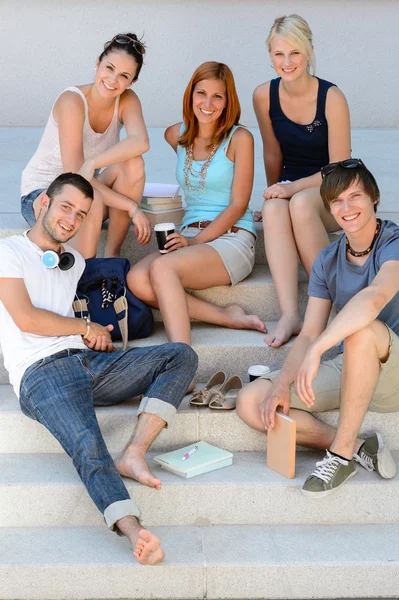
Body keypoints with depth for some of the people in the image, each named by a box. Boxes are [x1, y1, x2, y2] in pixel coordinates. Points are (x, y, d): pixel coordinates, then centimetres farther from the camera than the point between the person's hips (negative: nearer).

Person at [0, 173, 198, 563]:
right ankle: (134, 531, -47)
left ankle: (132, 454, -28)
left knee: (181, 355, -11)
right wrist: (87, 328, 3)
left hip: (89, 362, 7)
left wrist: (100, 339, 4)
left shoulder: (75, 262, 28)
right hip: (41, 372, -7)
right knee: (87, 444, -34)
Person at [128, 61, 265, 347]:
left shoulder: (239, 138, -1)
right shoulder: (177, 135, 13)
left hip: (232, 239, -5)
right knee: (136, 280, -26)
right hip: (189, 238, 6)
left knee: (162, 267, -34)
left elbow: (238, 204, -5)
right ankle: (228, 316, -21)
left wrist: (196, 241, -15)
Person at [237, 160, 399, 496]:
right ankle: (361, 447, -15)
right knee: (251, 402, -9)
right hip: (349, 371, 6)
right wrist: (282, 382, -17)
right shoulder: (327, 262, 7)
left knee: (363, 330, -39)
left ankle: (342, 453, -27)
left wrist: (317, 350, -44)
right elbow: (309, 334, 1)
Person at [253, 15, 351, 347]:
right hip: (289, 188, 3)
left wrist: (293, 188, -21)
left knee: (301, 203, -36)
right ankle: (291, 314, -43)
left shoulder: (331, 98, -16)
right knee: (273, 209, -32)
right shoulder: (264, 95, -4)